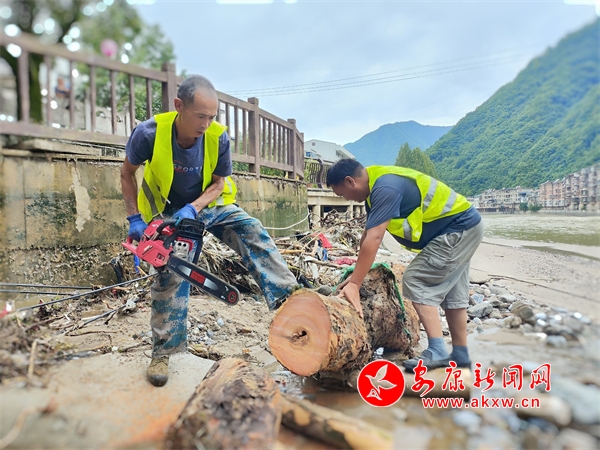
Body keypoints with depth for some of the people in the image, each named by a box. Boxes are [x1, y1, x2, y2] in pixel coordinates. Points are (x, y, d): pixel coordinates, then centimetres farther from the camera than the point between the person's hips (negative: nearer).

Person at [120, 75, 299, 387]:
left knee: (253, 232, -20)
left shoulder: (219, 138, -23)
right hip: (171, 212, -1)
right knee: (171, 275, -5)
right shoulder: (149, 133, -26)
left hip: (210, 205, 2)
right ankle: (163, 352, 10)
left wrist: (192, 208, -27)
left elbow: (218, 184, -9)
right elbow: (127, 174, -7)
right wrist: (134, 218, -13)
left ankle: (289, 297, -21)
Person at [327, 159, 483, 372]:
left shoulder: (385, 188, -26)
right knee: (451, 291, 14)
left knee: (416, 281, -12)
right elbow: (367, 235, 8)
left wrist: (354, 284, -31)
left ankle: (436, 351, -11)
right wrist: (356, 274, 7)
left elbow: (373, 239, -32)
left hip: (458, 229, -10)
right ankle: (460, 354, 23)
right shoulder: (378, 185, 6)